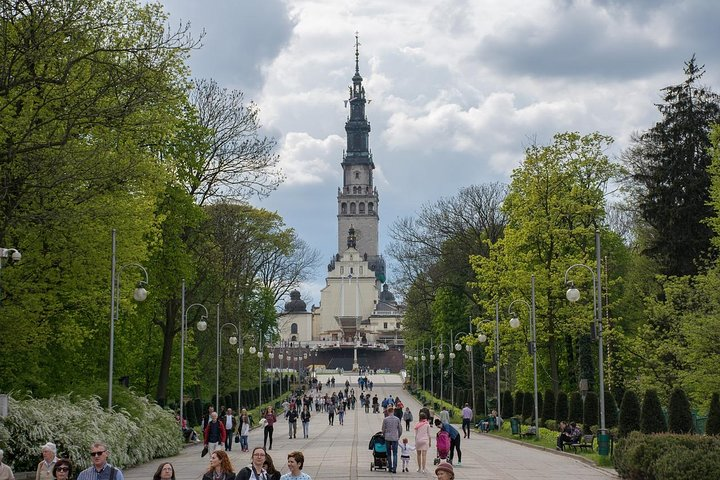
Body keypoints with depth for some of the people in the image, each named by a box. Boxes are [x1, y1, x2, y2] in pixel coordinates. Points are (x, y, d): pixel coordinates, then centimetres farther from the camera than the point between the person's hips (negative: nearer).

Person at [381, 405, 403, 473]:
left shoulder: (385, 419, -5)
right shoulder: (397, 419, -1)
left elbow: (383, 429, 1)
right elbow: (400, 429, 5)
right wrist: (398, 436, 20)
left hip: (387, 438, 0)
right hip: (395, 438, 0)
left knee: (389, 454, 11)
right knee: (395, 454, -1)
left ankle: (390, 468, 14)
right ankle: (394, 468, -12)